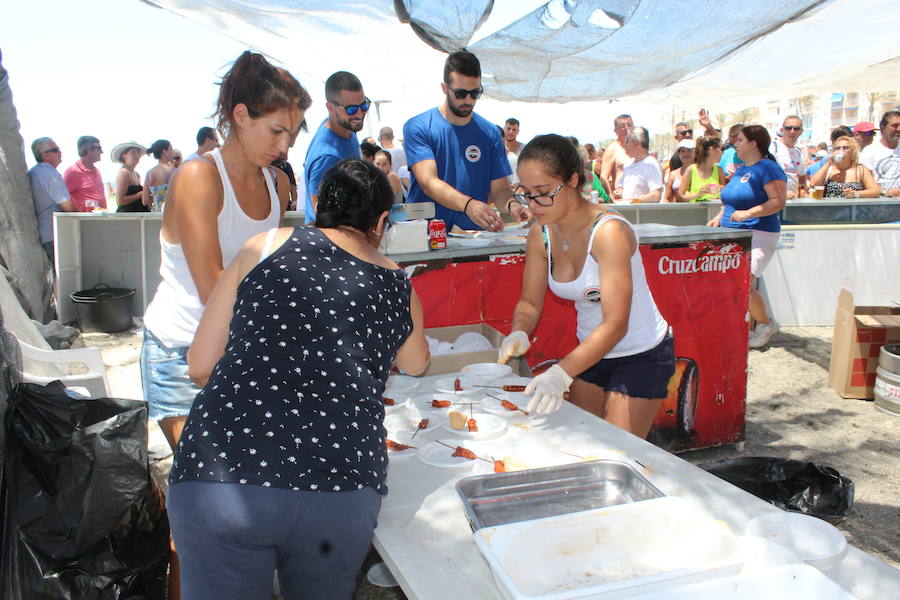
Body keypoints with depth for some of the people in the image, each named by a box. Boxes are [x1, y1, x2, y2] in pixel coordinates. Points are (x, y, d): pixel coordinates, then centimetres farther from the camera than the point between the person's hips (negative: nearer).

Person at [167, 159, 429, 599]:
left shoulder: (265, 246, 8)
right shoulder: (399, 288, 13)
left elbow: (200, 366, 10)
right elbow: (416, 365, 35)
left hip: (217, 477, -2)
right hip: (342, 494, 3)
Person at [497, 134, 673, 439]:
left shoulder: (609, 232, -28)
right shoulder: (541, 235, -8)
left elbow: (615, 324, -33)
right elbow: (529, 302, -1)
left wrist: (561, 373, -44)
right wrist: (519, 333, -24)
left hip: (641, 356, -6)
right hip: (592, 350, 6)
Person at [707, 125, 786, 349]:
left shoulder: (768, 167, -8)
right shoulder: (740, 169, 18)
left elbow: (779, 201, -18)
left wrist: (748, 213, -27)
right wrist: (719, 217, 11)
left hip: (758, 234, -8)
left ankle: (766, 324, 7)